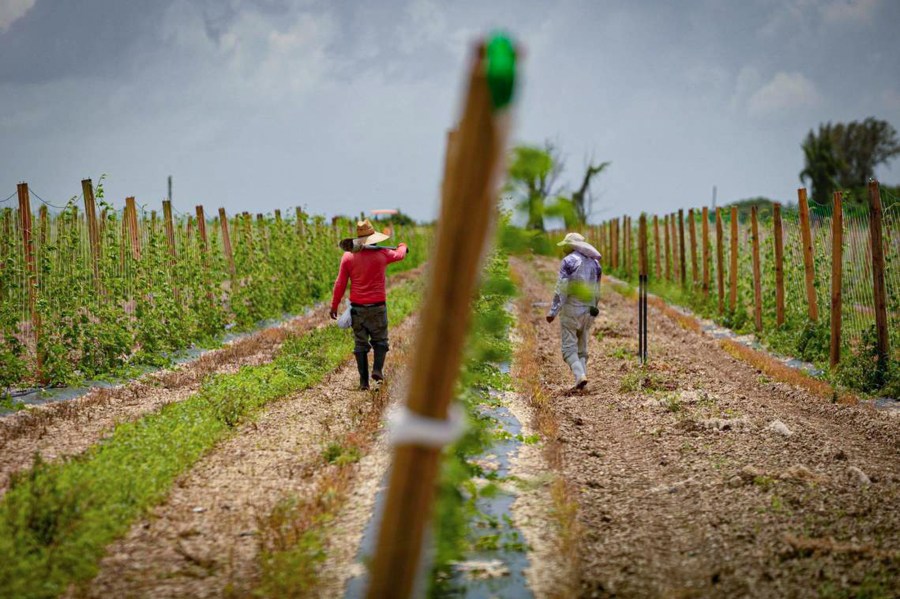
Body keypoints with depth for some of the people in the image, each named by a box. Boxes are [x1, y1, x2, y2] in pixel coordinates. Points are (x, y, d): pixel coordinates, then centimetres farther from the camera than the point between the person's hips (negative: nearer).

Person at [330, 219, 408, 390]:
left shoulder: (348, 257, -3)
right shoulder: (382, 254, -4)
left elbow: (340, 284, -1)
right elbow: (400, 254, 18)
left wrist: (334, 305, 7)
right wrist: (403, 246, 42)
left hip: (357, 307, 1)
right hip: (377, 306, -1)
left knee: (360, 344, 8)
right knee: (380, 341, 12)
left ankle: (363, 381, 7)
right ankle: (378, 370, -9)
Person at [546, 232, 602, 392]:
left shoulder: (568, 261, -10)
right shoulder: (595, 263, 11)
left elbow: (561, 289, -15)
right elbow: (596, 292, 14)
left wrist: (552, 312, -13)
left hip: (571, 309, -6)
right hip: (588, 311, 6)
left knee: (569, 348, -2)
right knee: (581, 349, 13)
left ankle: (580, 376, -22)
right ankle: (581, 384, 6)